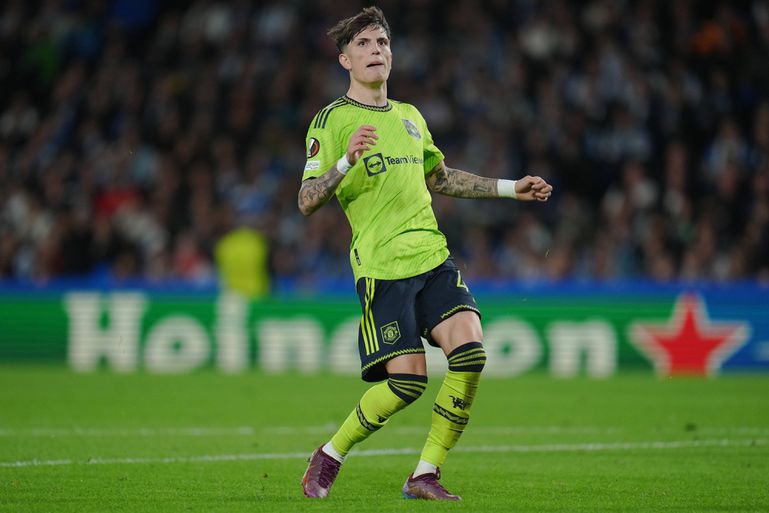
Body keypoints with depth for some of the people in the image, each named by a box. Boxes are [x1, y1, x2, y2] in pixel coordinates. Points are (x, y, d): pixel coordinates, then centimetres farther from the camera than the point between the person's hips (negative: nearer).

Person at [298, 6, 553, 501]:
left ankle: (425, 475, -3)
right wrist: (347, 160, -27)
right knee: (407, 381, -13)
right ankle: (329, 456, 12)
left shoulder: (410, 116, 18)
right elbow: (307, 201, -10)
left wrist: (511, 188, 30)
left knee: (470, 353, -15)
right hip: (382, 269, -6)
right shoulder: (331, 120, -2)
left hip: (434, 259, 6)